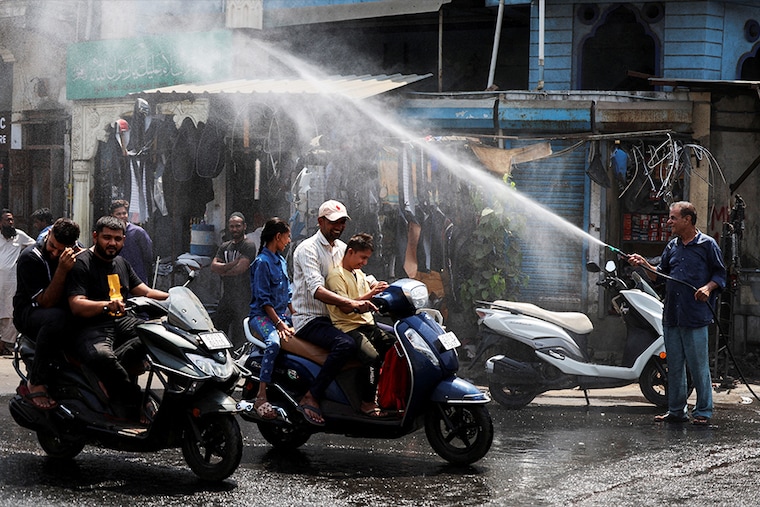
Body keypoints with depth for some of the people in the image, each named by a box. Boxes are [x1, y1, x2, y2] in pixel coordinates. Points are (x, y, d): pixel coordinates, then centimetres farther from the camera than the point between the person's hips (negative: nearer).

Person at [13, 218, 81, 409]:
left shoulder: (74, 251, 1)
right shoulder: (30, 257, -18)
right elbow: (46, 302, -24)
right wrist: (62, 270, -34)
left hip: (64, 308, 6)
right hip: (30, 312, -6)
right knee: (56, 318, -41)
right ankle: (36, 383, -30)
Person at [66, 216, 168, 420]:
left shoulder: (121, 263, 20)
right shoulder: (82, 263, -6)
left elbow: (145, 292, 20)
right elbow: (76, 305, -16)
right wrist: (106, 305, -34)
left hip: (121, 322, 8)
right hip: (91, 327, -8)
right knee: (101, 356, -40)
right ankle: (134, 404, -29)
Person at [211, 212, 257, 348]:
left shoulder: (248, 246, -6)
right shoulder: (225, 246, 17)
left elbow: (241, 268, -18)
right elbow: (214, 266, 4)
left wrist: (223, 271, -1)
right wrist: (233, 264, -10)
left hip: (242, 297, -8)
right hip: (226, 296, 8)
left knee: (238, 338, -6)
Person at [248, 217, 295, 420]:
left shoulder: (281, 261, 17)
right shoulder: (262, 262, -10)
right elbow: (263, 299, -15)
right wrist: (280, 324, -21)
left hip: (281, 314, 9)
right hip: (262, 315, -9)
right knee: (274, 342, -36)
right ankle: (261, 397, -39)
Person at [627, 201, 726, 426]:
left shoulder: (707, 244, -2)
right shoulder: (672, 246, 16)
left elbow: (720, 274, -1)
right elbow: (660, 274, 19)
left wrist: (708, 287, -18)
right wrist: (644, 264, 4)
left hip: (696, 317, -6)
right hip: (671, 315, 6)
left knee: (699, 366, -4)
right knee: (674, 366, 10)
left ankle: (703, 411, 4)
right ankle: (676, 410, 17)